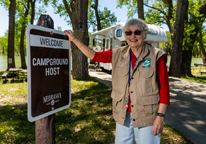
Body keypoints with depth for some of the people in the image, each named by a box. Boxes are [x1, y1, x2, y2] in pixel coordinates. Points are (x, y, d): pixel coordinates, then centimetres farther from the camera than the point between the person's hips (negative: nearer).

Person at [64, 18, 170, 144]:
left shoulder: (156, 56, -8)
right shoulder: (118, 55, 2)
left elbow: (164, 87, -7)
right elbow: (94, 55, 8)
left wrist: (160, 116, -10)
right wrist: (74, 39, 8)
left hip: (147, 117, -3)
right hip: (123, 115, 4)